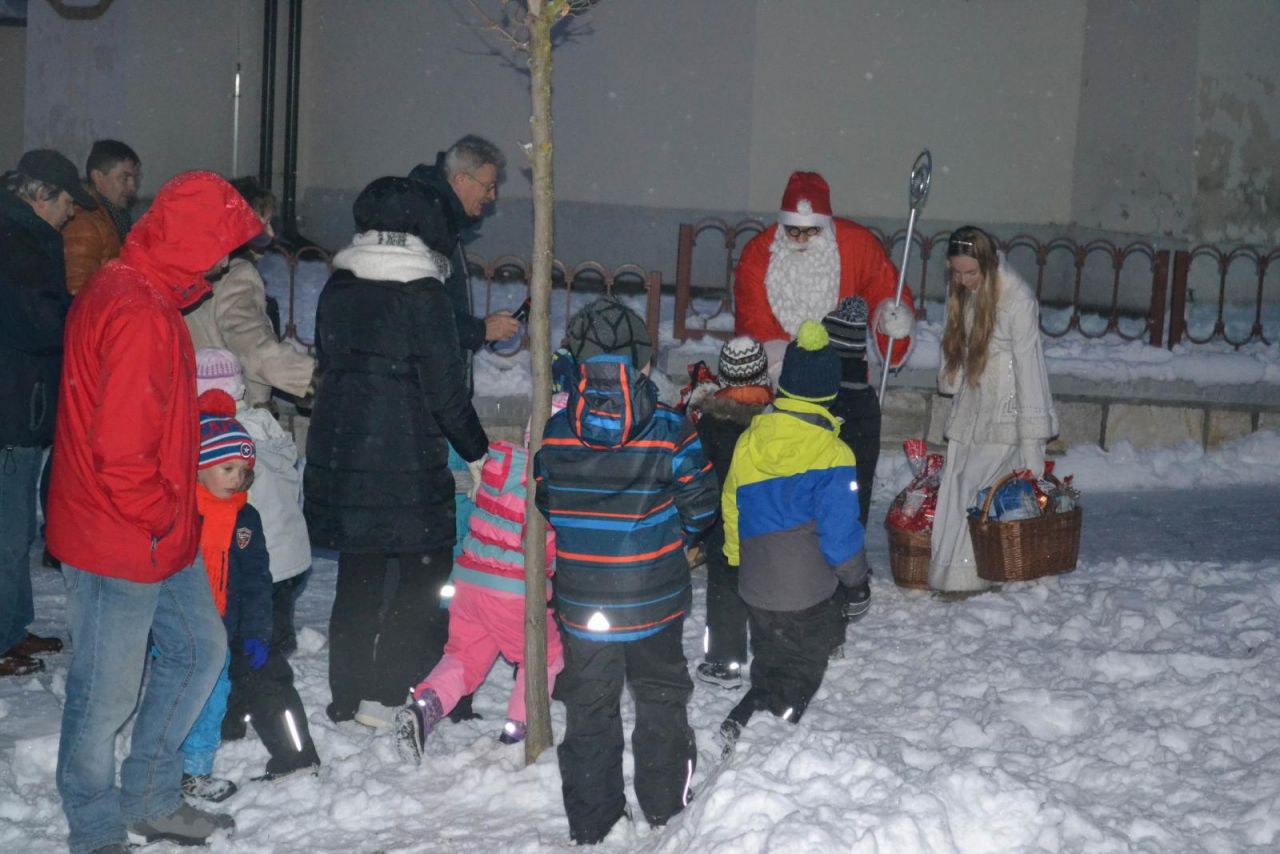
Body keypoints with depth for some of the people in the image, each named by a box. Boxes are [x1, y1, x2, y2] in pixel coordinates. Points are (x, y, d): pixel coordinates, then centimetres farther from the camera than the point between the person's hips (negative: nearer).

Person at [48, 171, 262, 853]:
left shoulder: (131, 291, 10)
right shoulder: (138, 315, -24)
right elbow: (121, 447, -28)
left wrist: (174, 516, 15)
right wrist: (160, 519, -13)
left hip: (162, 539, 10)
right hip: (119, 544, -10)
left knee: (200, 650, 20)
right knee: (107, 693, 5)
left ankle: (150, 799, 34)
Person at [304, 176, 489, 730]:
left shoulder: (337, 286, 4)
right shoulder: (422, 293, -13)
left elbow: (327, 362, 14)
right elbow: (445, 386, -11)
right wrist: (475, 451, 0)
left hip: (339, 450, 6)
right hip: (407, 455, -6)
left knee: (357, 573, 15)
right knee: (426, 571, 7)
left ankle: (347, 696, 20)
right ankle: (384, 696, 3)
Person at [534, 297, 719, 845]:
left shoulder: (555, 433, -9)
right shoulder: (670, 432, -17)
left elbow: (546, 503, 3)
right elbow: (700, 506, -8)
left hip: (581, 602, 1)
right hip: (654, 598, -1)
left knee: (589, 706, 16)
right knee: (661, 697, 20)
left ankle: (590, 821, 24)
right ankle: (664, 804, 31)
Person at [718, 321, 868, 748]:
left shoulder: (750, 440, -1)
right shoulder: (831, 455, -18)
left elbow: (731, 506, 10)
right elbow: (839, 528, -15)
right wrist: (854, 572, 4)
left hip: (756, 583, 5)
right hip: (809, 590, -5)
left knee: (769, 663, 22)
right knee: (801, 672, 8)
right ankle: (751, 722, -12)